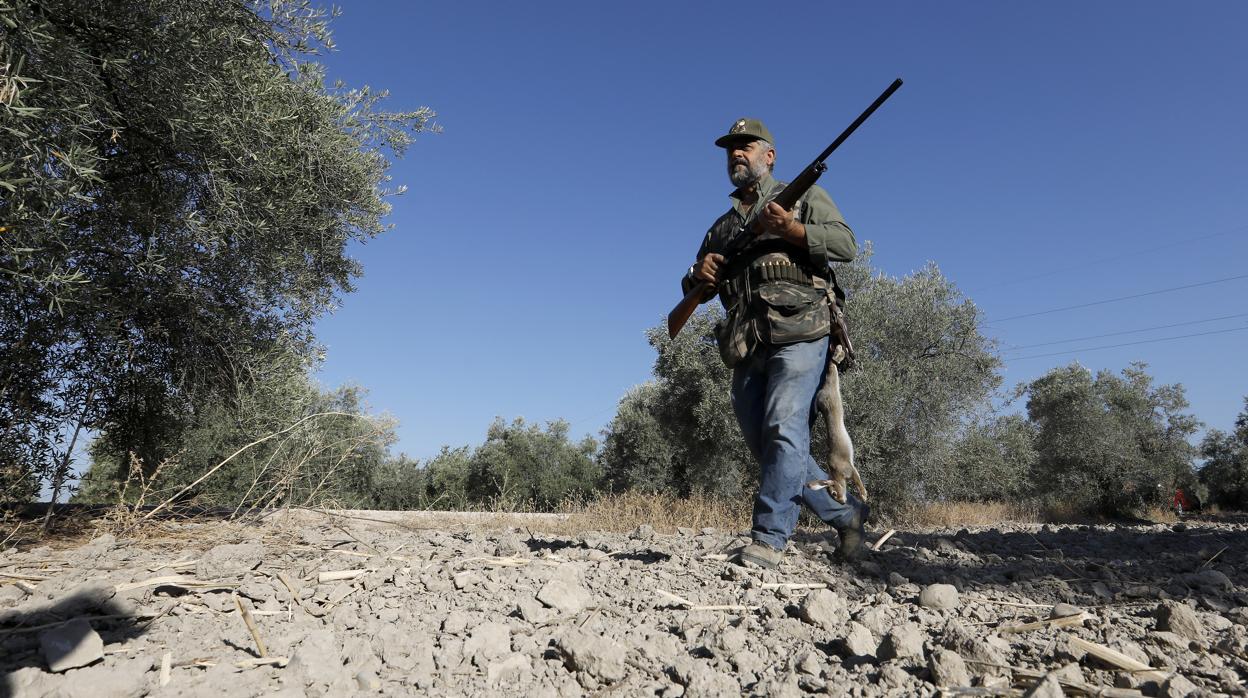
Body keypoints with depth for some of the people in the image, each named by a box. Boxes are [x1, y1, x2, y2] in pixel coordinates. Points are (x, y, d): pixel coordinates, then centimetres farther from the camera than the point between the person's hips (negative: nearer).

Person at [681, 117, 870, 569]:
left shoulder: (804, 197, 12)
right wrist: (698, 276, 0)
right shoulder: (721, 227, 27)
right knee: (765, 447, 5)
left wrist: (793, 229, -16)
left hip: (797, 336, -6)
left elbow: (847, 245, -2)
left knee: (784, 432, -19)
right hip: (747, 350, 6)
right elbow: (692, 291, 24)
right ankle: (846, 515, 19)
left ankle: (769, 539, -16)